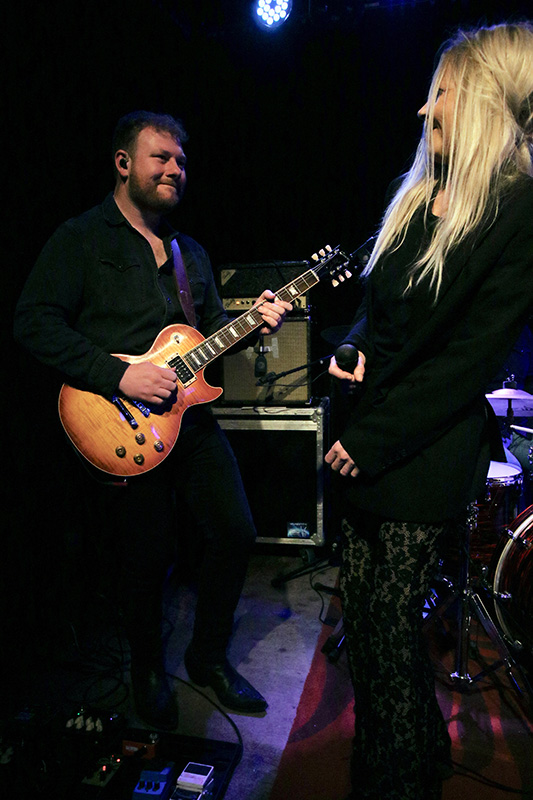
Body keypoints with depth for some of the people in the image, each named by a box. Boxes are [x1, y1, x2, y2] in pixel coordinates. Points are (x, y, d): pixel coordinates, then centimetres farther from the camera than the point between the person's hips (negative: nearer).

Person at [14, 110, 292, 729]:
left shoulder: (189, 251, 18)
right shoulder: (80, 239, -4)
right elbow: (34, 323, -13)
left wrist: (253, 321, 0)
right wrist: (119, 375, -22)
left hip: (191, 417, 7)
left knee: (236, 532, 5)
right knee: (147, 560, 4)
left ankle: (208, 657, 30)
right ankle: (148, 669, 35)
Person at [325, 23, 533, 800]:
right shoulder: (417, 195, 12)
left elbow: (470, 357, -16)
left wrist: (371, 440, -14)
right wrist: (353, 348, -1)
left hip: (427, 452, -7)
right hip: (367, 438, 7)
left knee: (390, 629, 6)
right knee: (361, 614, 16)